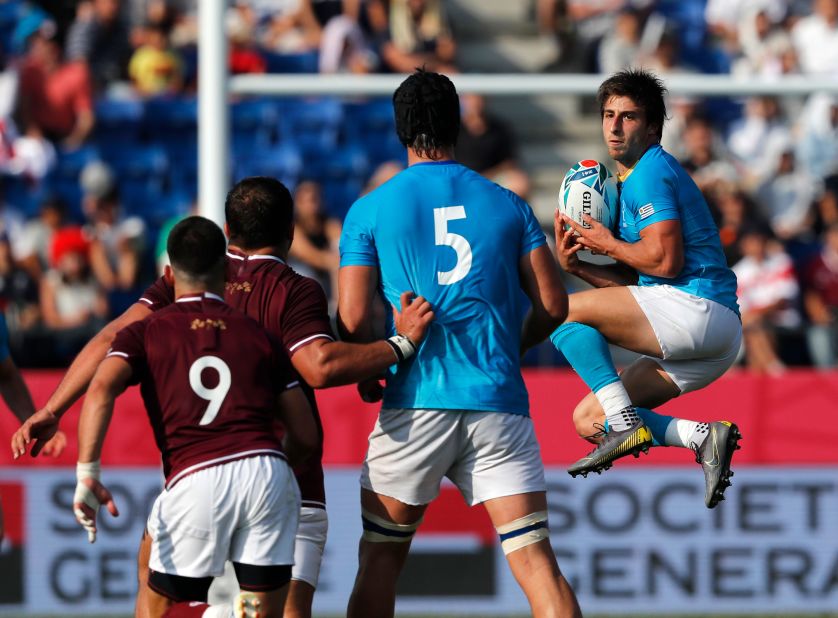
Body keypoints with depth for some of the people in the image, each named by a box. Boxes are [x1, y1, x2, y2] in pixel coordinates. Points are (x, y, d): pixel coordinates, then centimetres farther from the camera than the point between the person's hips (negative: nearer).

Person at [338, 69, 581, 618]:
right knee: (537, 562, -6)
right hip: (499, 403, 1)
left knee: (380, 562, 13)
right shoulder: (508, 205, 8)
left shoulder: (369, 211, 2)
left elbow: (353, 319, -4)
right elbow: (553, 305, 7)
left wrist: (367, 378, 16)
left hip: (415, 404, -1)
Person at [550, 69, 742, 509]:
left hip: (696, 306, -10)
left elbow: (664, 259, -19)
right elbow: (631, 280, 24)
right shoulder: (628, 181, 24)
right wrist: (576, 265, 8)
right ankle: (703, 436, -4)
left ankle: (627, 424, -19)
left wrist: (608, 244, -3)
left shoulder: (651, 171, -7)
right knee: (589, 420, 8)